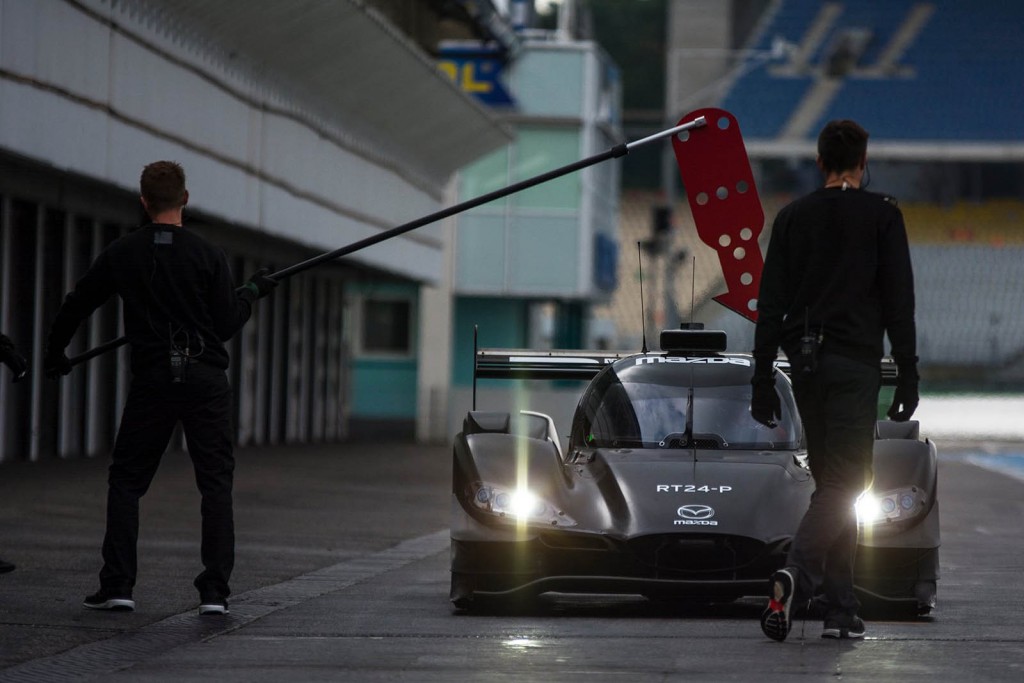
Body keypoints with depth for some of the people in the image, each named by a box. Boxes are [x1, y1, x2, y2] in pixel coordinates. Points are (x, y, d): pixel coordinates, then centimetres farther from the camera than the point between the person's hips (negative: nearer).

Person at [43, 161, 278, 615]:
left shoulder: (121, 255, 2)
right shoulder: (207, 255, -4)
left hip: (151, 381, 1)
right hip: (205, 378, -1)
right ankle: (214, 591, -5)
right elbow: (226, 325, -3)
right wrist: (253, 292, 16)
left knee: (125, 480, 11)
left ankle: (117, 586, 3)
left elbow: (75, 306, 10)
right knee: (216, 483, 3)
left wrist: (54, 354, 26)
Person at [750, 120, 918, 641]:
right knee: (843, 482, -8)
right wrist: (908, 377, -2)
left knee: (833, 482, 13)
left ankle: (841, 609, 9)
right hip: (855, 363, -5)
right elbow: (899, 301, -5)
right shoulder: (881, 216, -2)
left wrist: (762, 380, 10)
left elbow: (770, 304, 8)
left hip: (805, 363, 5)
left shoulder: (792, 217, 9)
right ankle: (796, 575, -32)